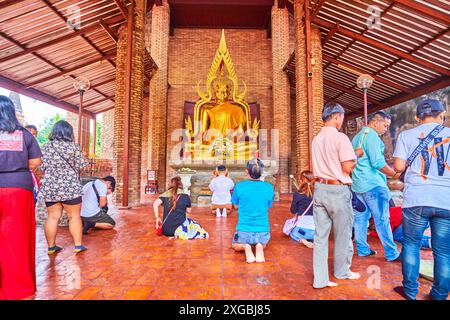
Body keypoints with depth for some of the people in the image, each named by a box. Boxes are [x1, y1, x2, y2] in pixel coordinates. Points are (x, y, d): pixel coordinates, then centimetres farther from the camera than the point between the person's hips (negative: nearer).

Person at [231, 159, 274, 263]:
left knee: (235, 246, 32)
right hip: (263, 232, 2)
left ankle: (245, 247, -2)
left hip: (243, 231, -1)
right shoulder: (269, 188, -7)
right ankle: (259, 246, 1)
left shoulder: (239, 186, -12)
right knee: (263, 244, 37)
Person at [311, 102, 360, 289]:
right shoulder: (340, 138, -12)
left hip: (320, 188, 6)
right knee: (342, 234, 15)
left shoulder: (317, 139, 9)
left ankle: (320, 279, 14)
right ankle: (342, 271, 35)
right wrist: (354, 158, 5)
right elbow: (347, 167, -15)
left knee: (320, 236, 8)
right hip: (338, 190, -6)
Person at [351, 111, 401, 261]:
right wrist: (395, 175, -11)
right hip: (373, 185, -9)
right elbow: (378, 162, -18)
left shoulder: (357, 137, 17)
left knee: (361, 218, 11)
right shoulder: (372, 136, -11)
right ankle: (392, 253, 10)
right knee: (382, 220, 0)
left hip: (357, 184, 9)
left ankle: (362, 249, 20)